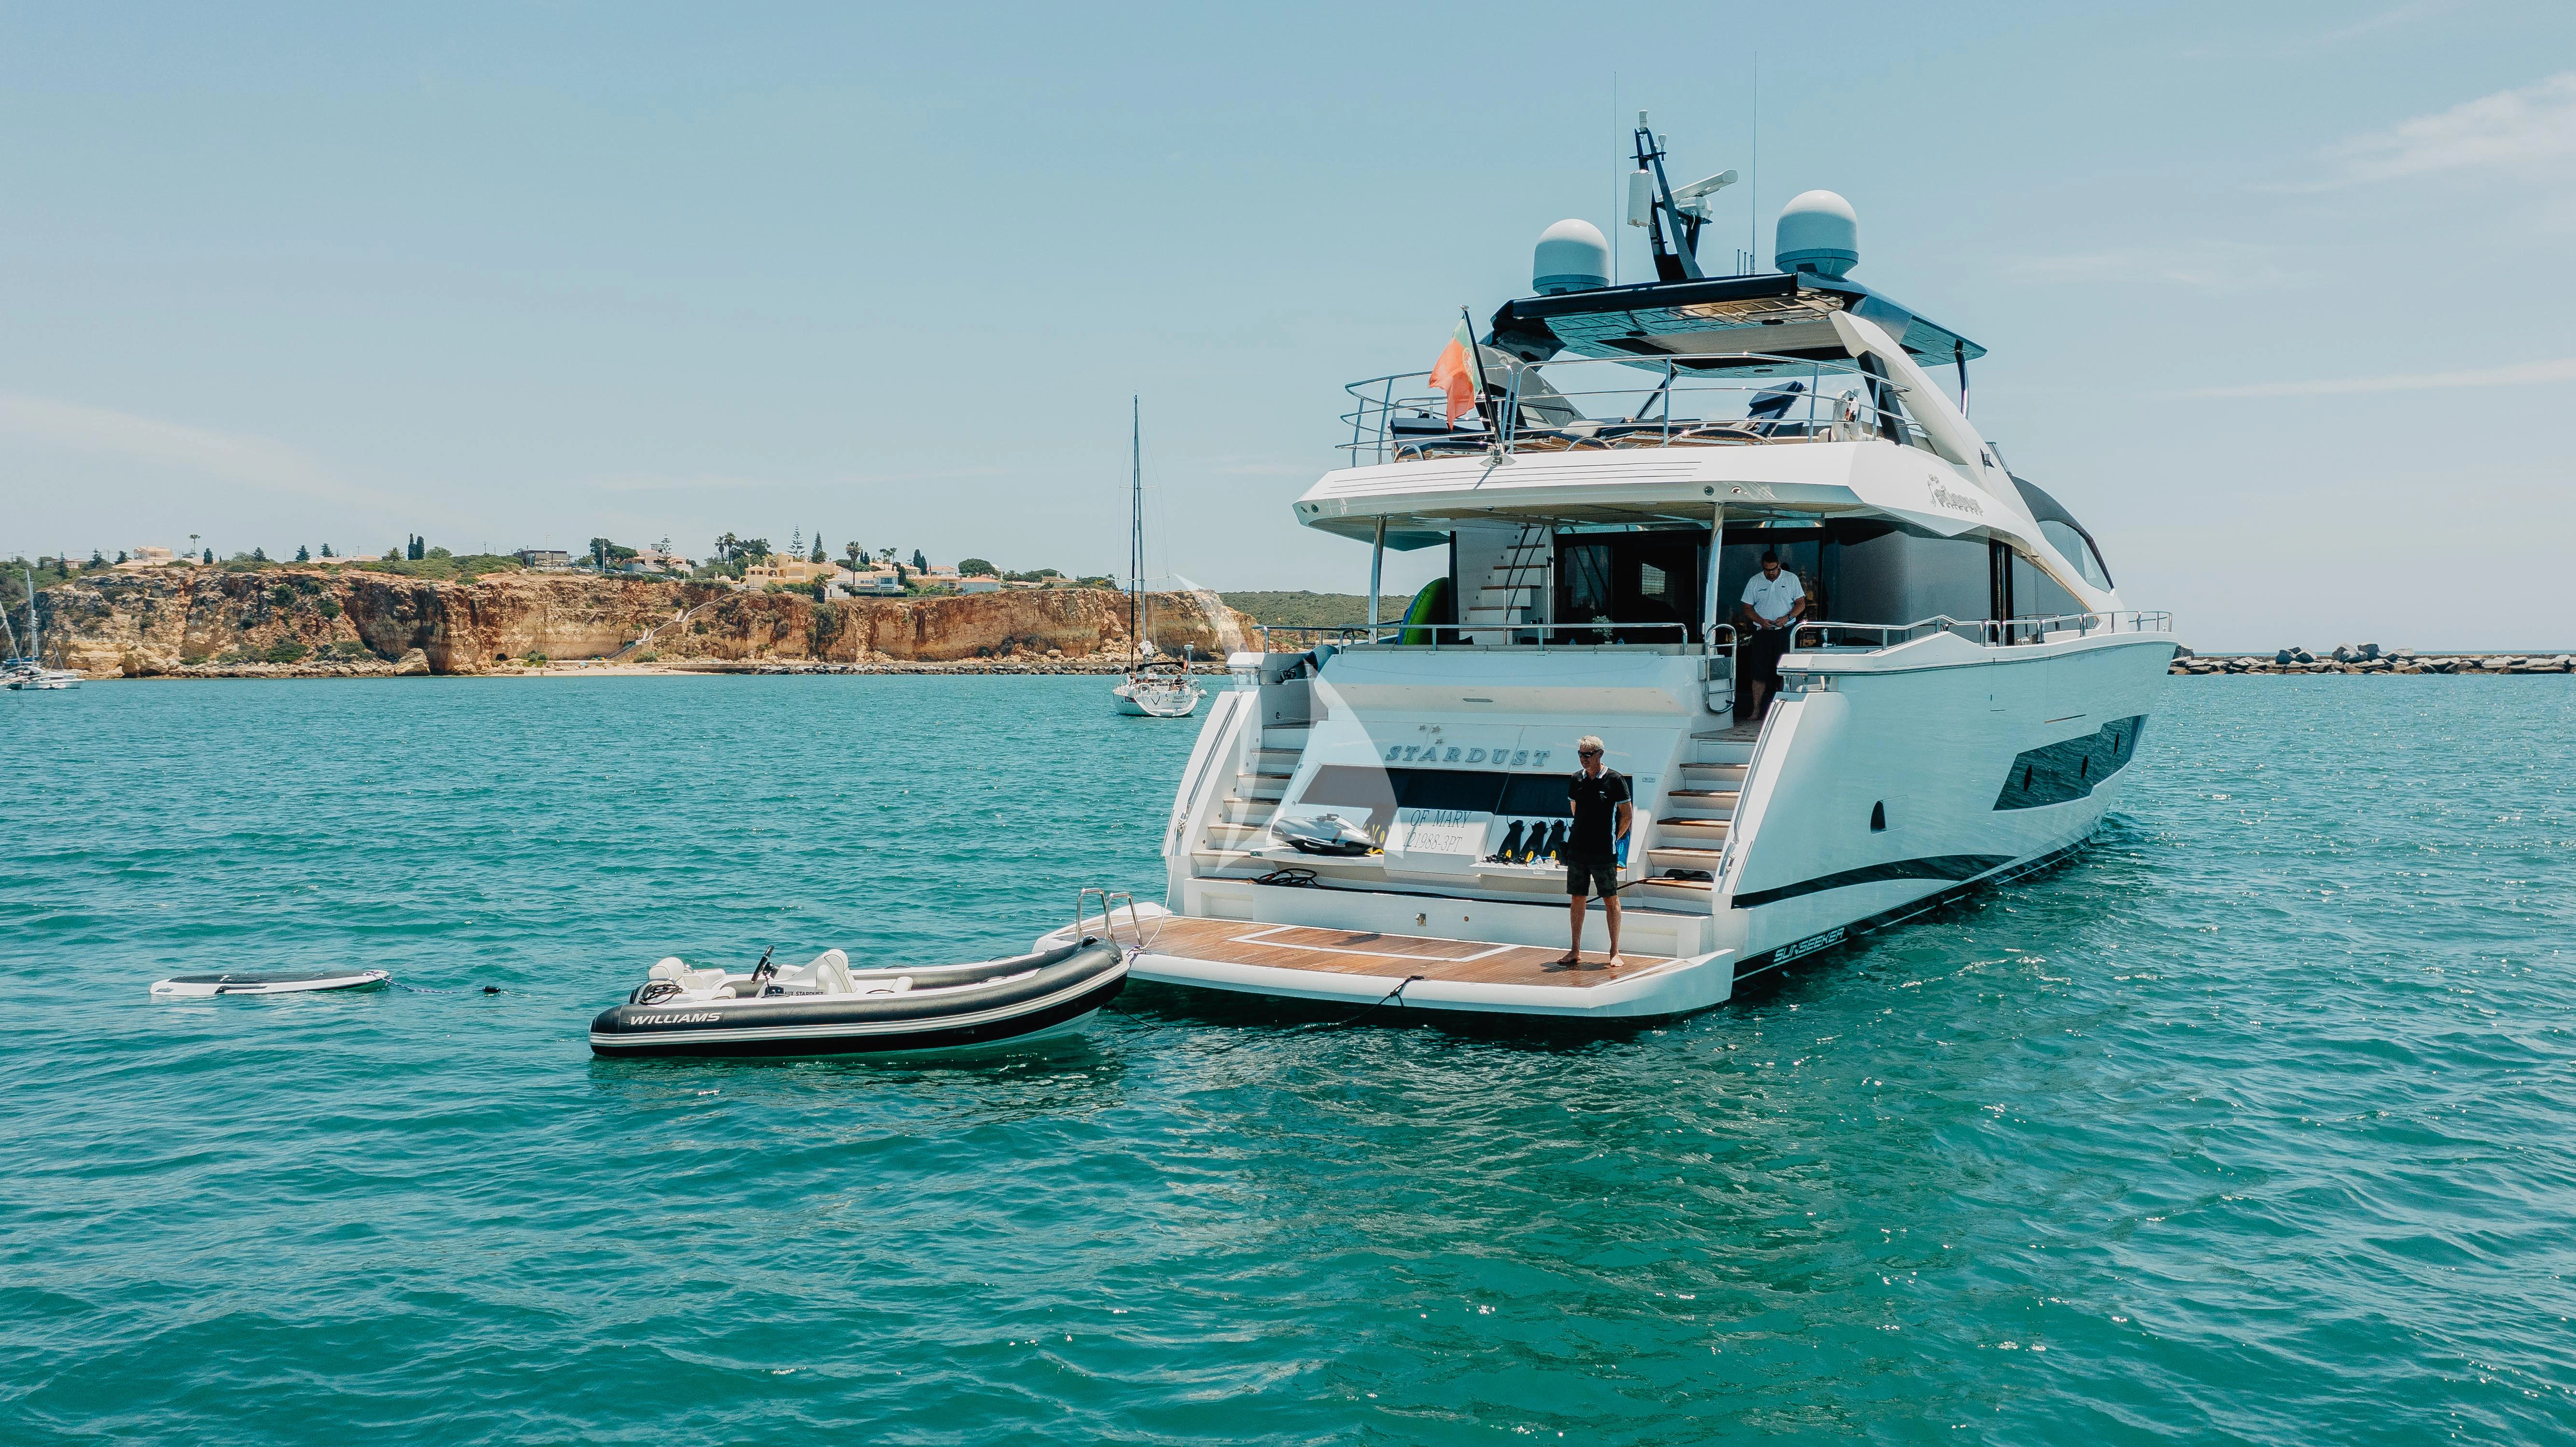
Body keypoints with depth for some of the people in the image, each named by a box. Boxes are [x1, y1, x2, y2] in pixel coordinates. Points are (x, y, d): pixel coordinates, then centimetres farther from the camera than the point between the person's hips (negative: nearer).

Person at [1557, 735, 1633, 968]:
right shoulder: (1576, 779, 8)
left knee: (1611, 900, -1)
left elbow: (1626, 816, -1)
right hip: (1577, 848, 5)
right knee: (1576, 898, 7)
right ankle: (1575, 951, 14)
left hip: (1604, 852, -5)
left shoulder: (1615, 779, -6)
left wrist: (1613, 840, 1)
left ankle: (1615, 953, 5)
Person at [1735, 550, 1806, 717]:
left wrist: (1787, 618, -12)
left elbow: (1801, 604, 5)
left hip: (1786, 631, -1)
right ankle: (1757, 710, 1)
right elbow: (1747, 607, 8)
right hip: (1762, 632, 1)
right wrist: (1761, 621, -10)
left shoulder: (1791, 579, 4)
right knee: (1759, 672, -3)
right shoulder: (1755, 582, 7)